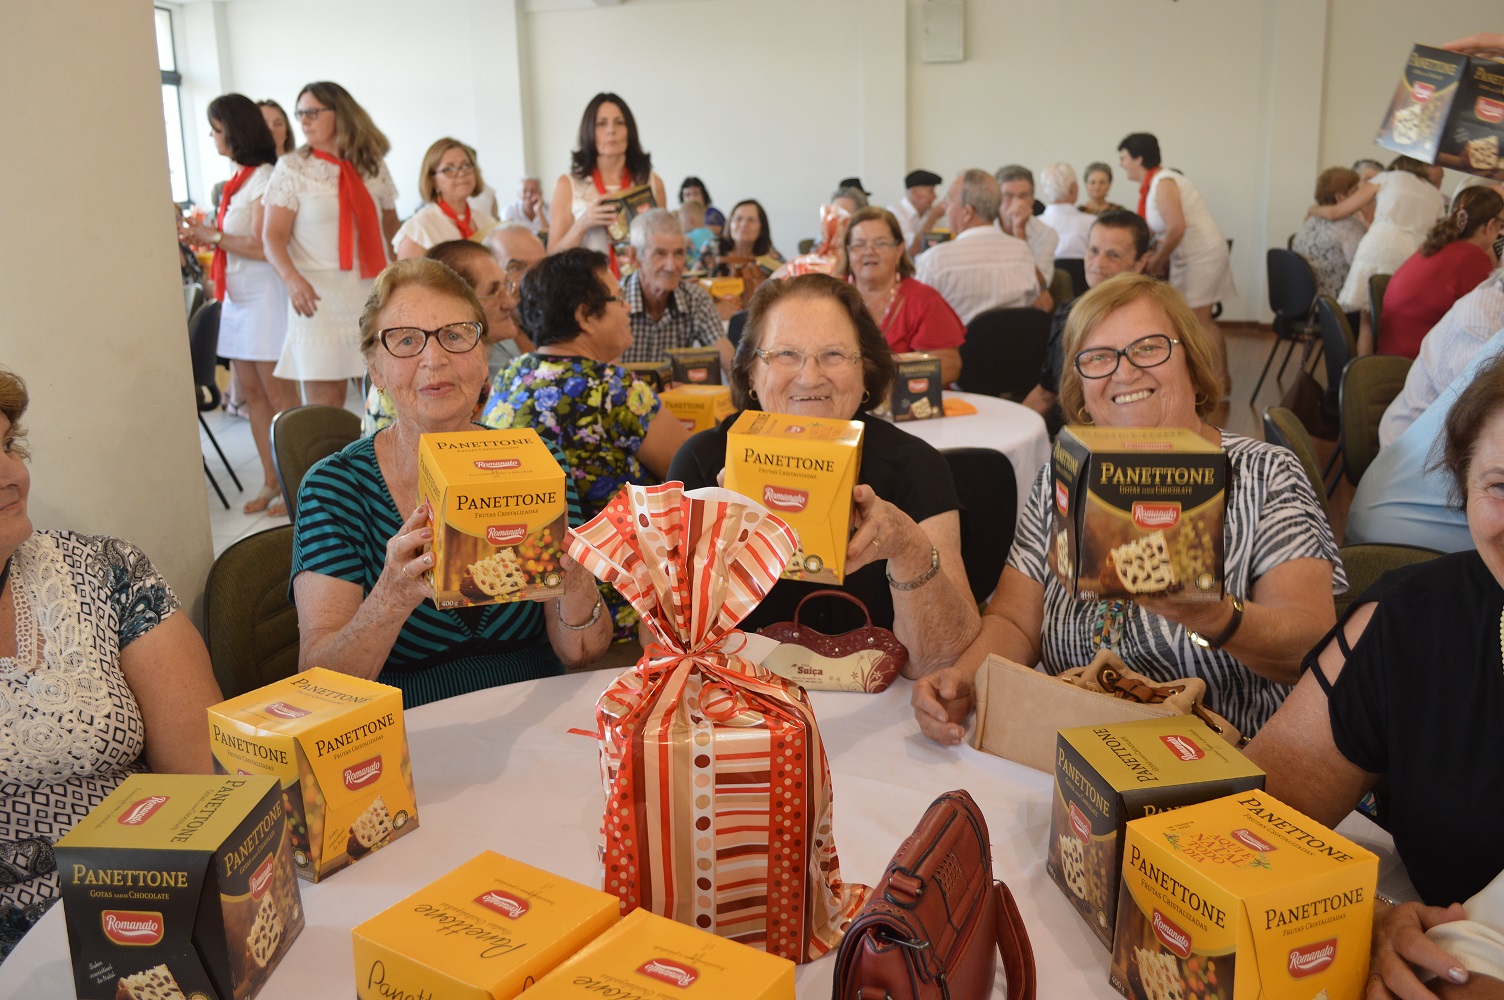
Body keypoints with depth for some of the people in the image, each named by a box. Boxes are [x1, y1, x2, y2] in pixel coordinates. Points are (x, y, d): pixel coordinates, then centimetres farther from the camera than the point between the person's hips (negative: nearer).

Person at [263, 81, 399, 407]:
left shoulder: (373, 165, 10)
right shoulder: (292, 168, 3)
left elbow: (391, 228, 18)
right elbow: (273, 236, -3)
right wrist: (292, 278, -21)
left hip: (374, 295, 2)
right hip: (319, 299, -2)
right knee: (324, 406, -5)